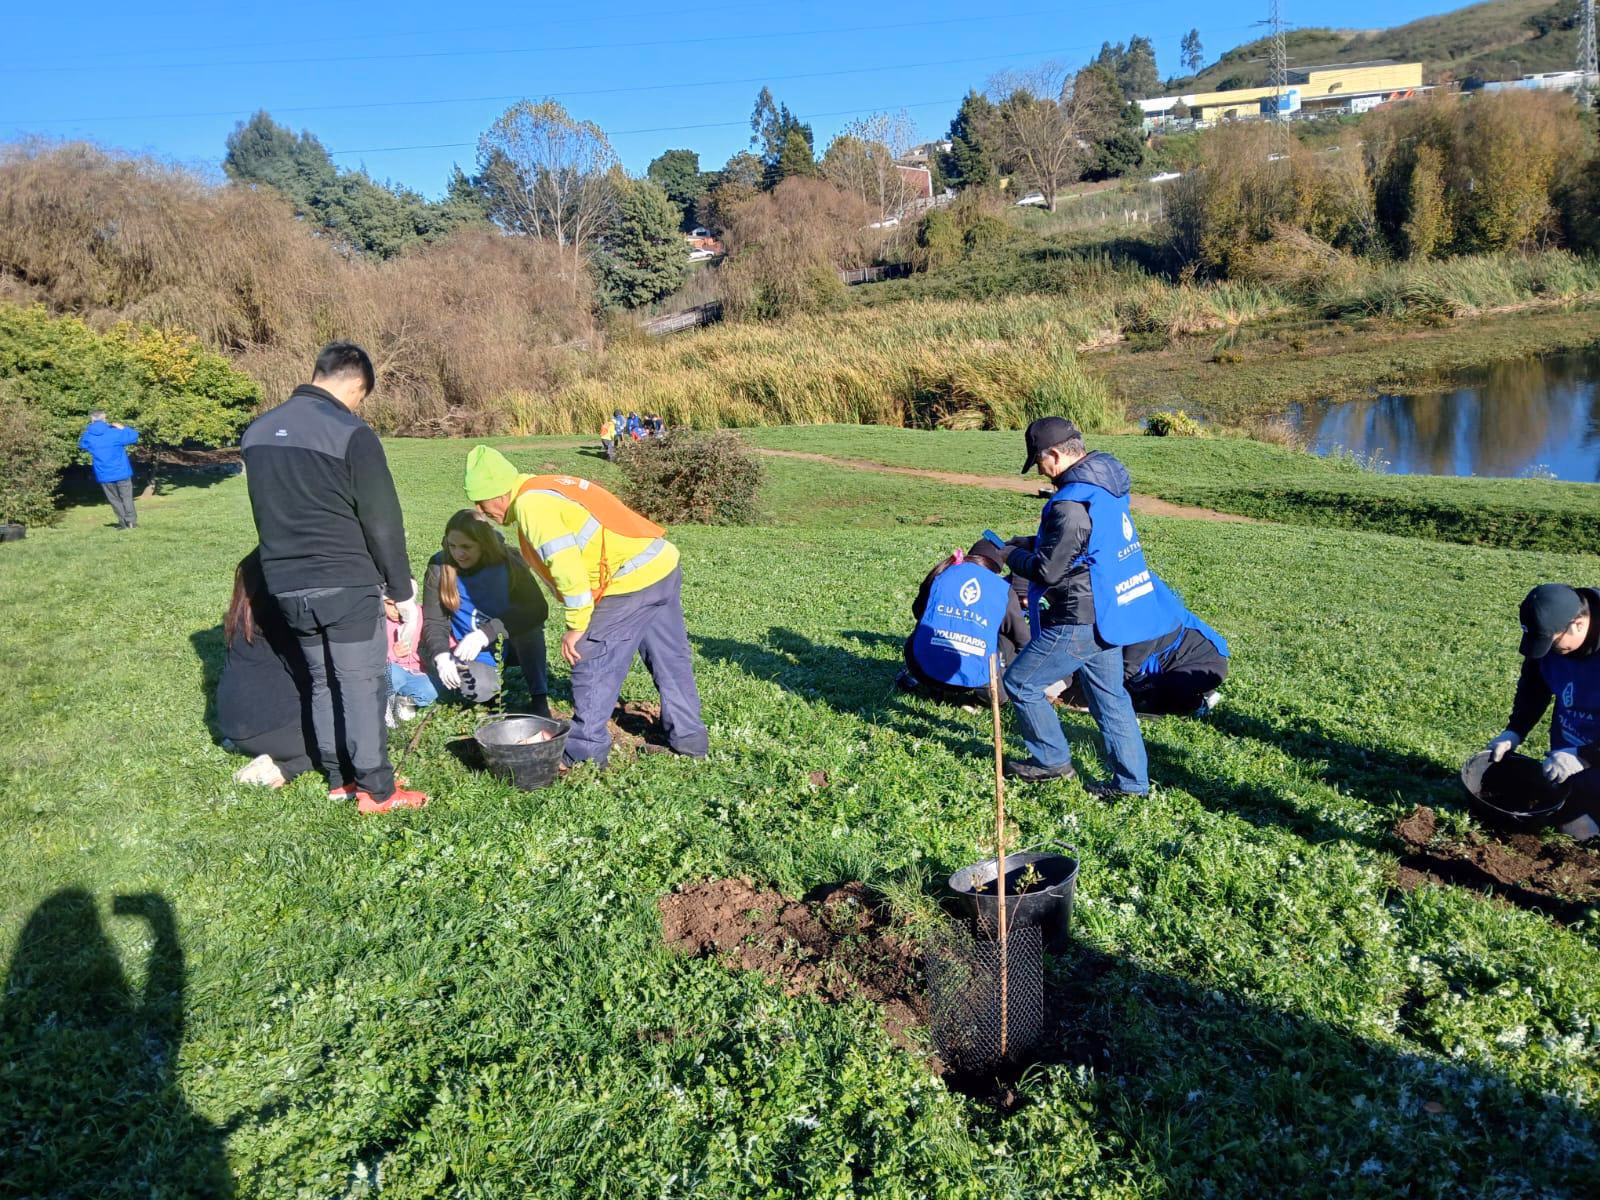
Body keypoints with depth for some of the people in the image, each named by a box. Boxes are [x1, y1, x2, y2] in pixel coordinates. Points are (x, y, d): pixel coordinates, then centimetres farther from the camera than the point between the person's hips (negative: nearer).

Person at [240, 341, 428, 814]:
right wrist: (402, 591, -3)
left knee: (322, 681, 17)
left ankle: (338, 777, 25)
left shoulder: (257, 431, 9)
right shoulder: (351, 434, -14)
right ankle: (375, 788, 7)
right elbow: (383, 523, -11)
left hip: (286, 585, 7)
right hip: (346, 584, -7)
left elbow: (266, 513, 16)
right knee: (363, 683, 2)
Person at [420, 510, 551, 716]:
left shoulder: (507, 562, -17)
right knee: (480, 689, -32)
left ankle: (539, 699, -19)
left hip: (509, 644, 0)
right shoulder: (439, 567, -11)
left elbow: (538, 608, -29)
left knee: (528, 621, -33)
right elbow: (433, 621, -7)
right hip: (471, 653, 0)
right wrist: (441, 656, -29)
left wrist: (486, 633, -40)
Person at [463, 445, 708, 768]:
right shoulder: (547, 489, 17)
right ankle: (688, 736, 29)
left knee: (592, 665, 3)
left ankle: (586, 748, 13)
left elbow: (566, 565, -22)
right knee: (671, 659, 18)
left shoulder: (532, 503, -13)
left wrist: (576, 626, -15)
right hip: (664, 565, 10)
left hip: (632, 582, -10)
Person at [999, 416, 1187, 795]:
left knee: (1020, 683, 6)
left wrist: (1013, 557, -1)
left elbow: (1047, 570, -20)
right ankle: (1131, 781, 25)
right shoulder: (1106, 486, 6)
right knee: (1109, 697, 18)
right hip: (1109, 614, 10)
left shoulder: (1072, 504, -24)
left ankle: (1052, 760, 20)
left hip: (1079, 622, -10)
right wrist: (1029, 544, 13)